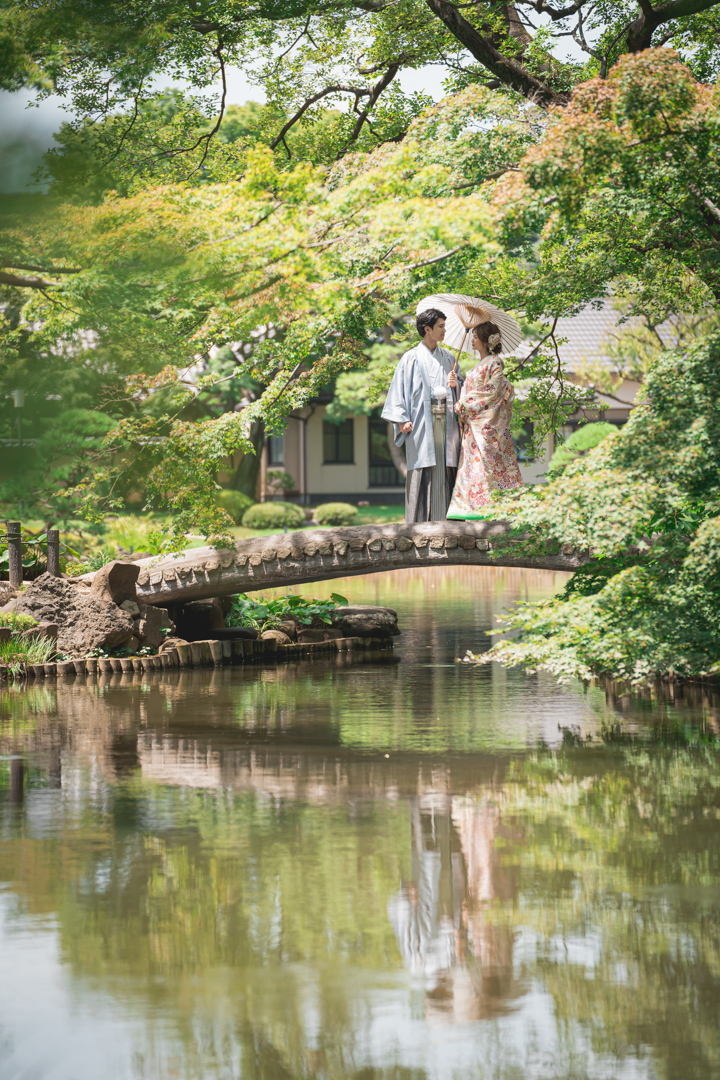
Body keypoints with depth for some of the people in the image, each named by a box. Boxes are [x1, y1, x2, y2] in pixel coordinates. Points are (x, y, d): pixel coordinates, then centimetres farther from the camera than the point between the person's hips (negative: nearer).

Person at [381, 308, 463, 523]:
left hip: (446, 422, 4)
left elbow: (461, 388, 20)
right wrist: (402, 419, -11)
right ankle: (419, 520, -5)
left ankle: (446, 519, 1)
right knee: (423, 472, -7)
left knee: (447, 471, -2)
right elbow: (399, 389, -1)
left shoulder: (448, 358, 16)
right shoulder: (412, 358, 3)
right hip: (421, 423, -4)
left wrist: (455, 383, -4)